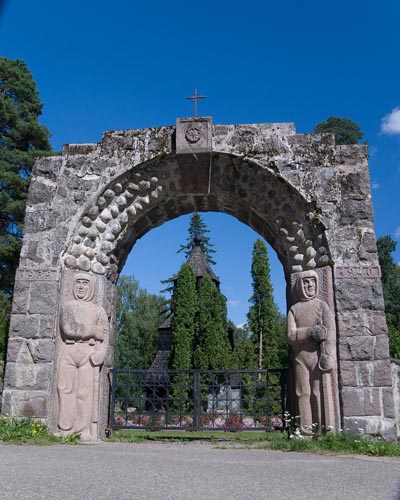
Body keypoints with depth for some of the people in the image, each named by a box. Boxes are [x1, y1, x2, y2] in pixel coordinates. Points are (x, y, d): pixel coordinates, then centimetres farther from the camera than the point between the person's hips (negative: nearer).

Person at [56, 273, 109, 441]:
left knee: (86, 391, -7)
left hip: (88, 354, 0)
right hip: (68, 353, 1)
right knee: (66, 390, -6)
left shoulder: (98, 311, 17)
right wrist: (92, 331, -2)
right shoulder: (67, 307, 16)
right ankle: (65, 430, -3)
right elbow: (68, 328, -3)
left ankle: (85, 432, -7)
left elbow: (104, 335, 4)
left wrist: (98, 355, -12)